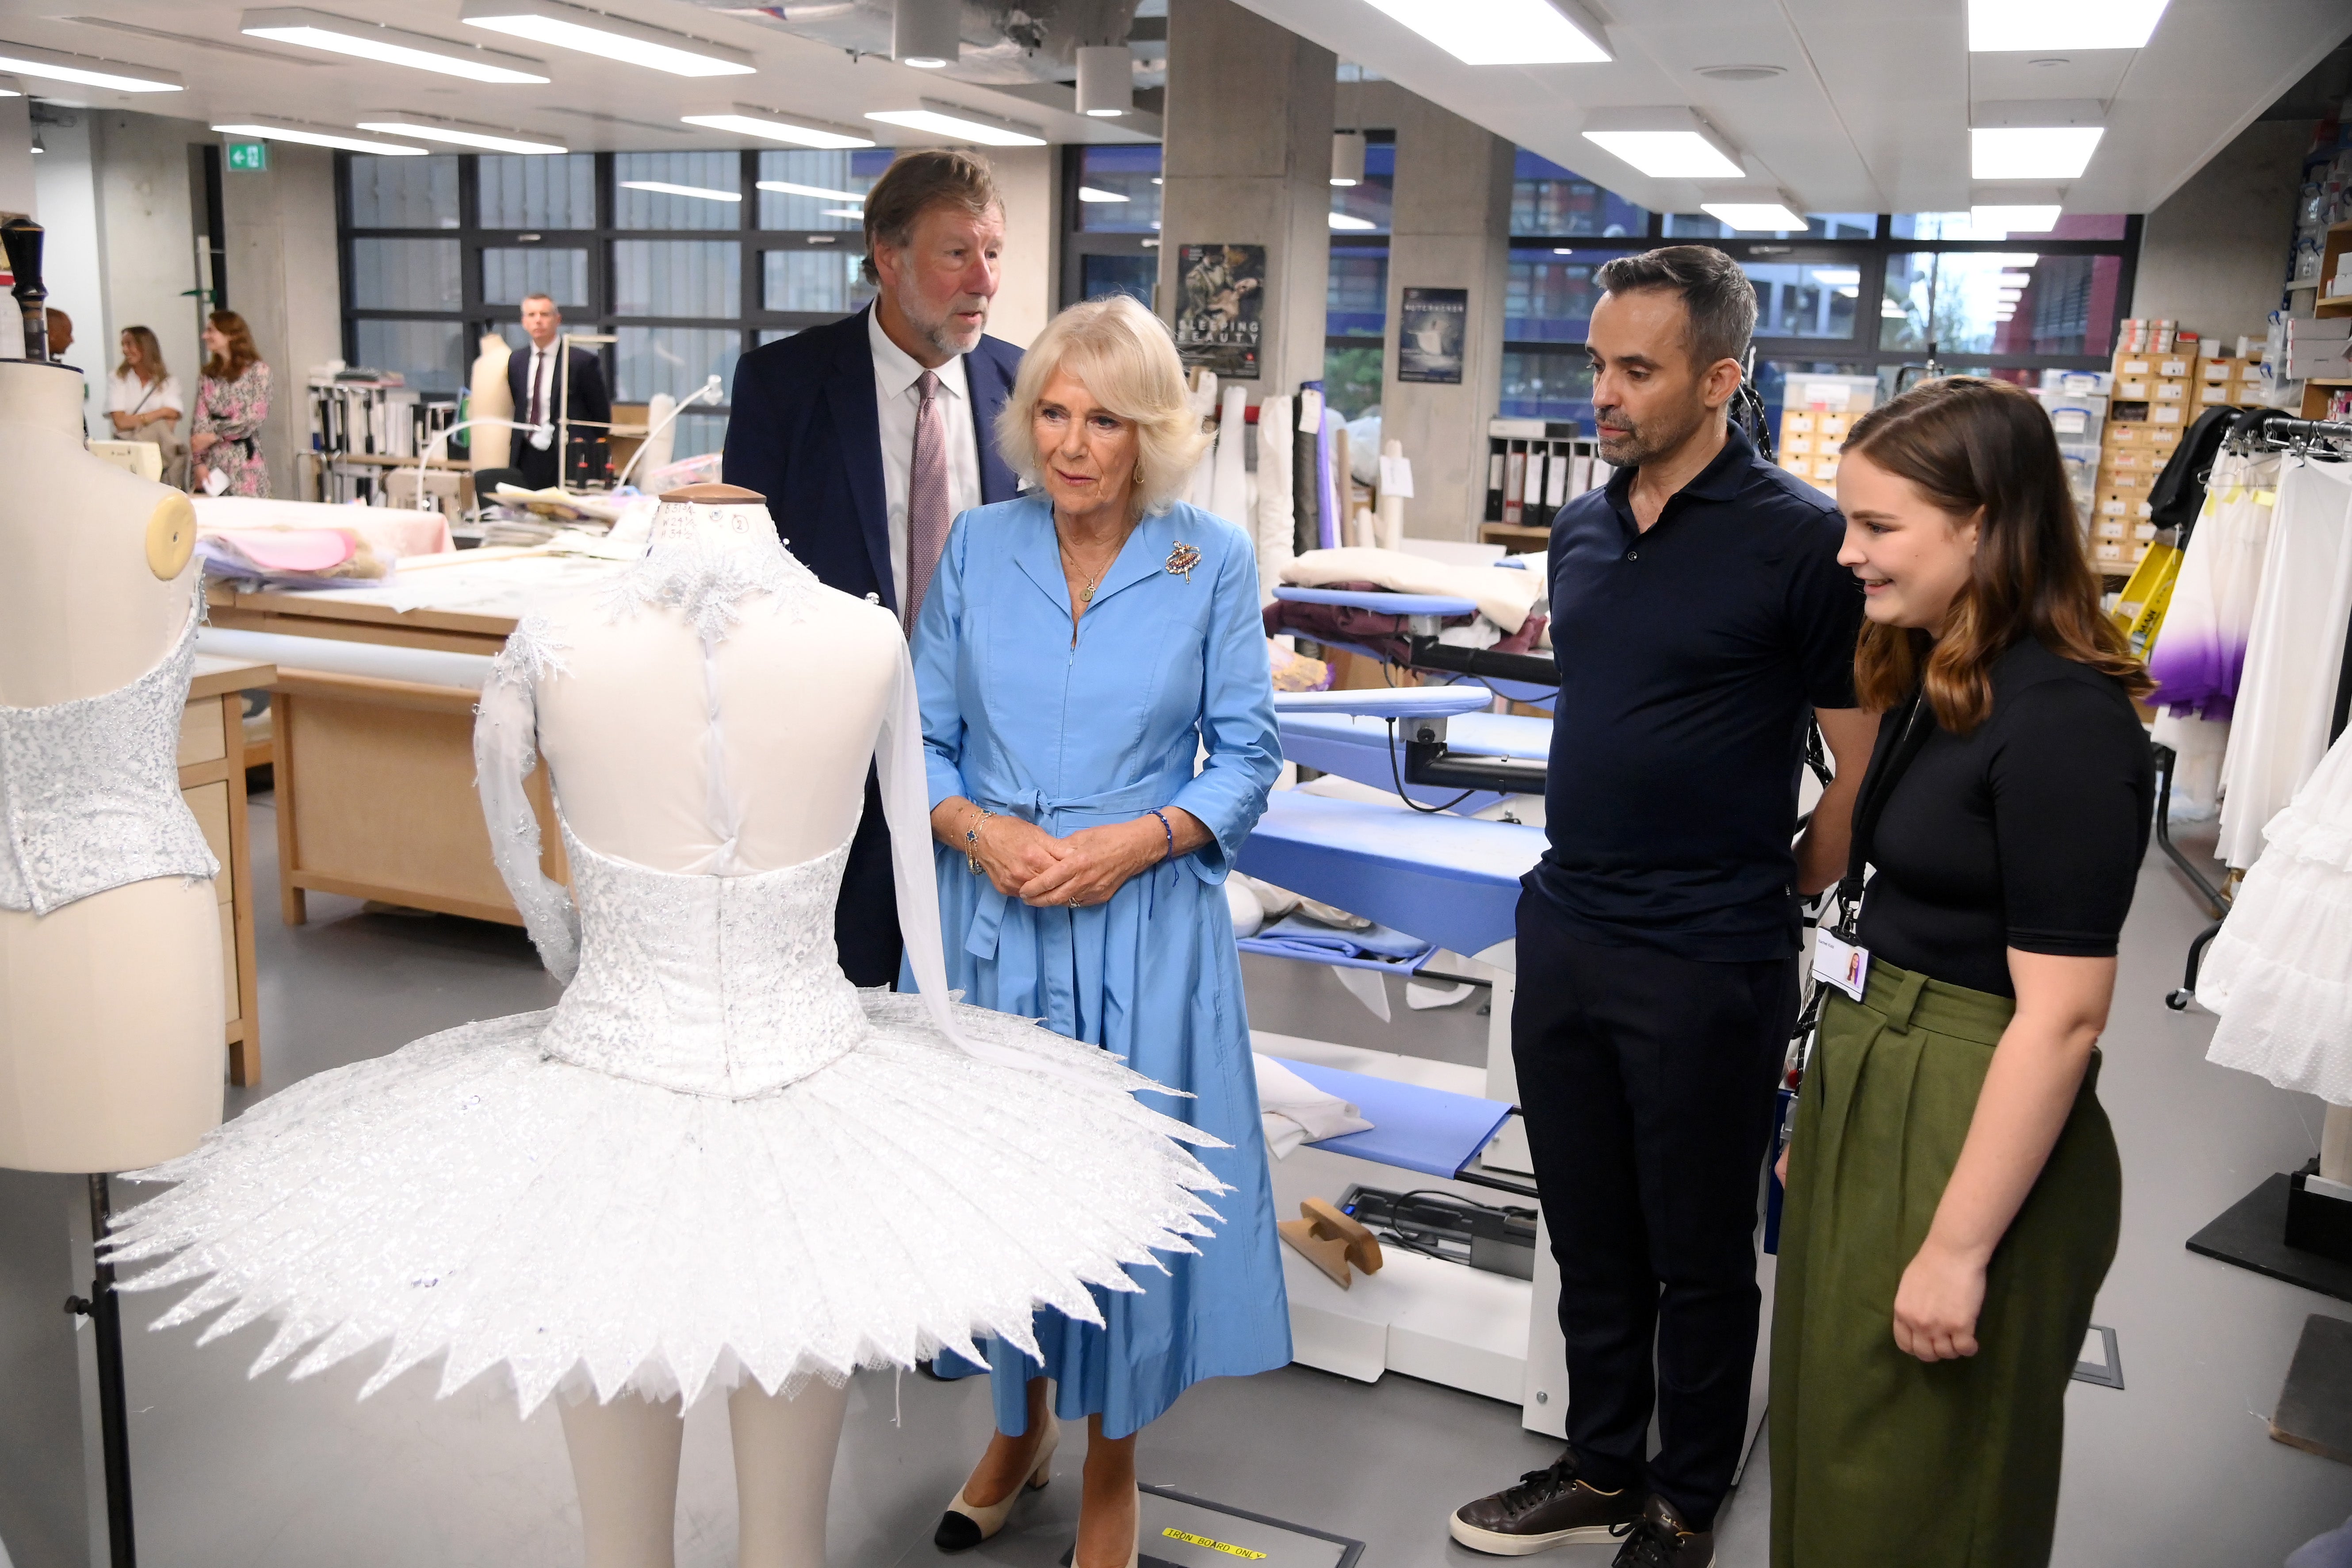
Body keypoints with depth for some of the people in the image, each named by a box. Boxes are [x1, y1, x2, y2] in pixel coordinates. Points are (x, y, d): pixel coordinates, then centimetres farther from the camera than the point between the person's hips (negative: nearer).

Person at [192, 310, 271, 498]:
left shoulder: (257, 371, 0)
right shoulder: (207, 376, 12)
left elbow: (255, 417, -9)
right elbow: (200, 422, 5)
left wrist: (214, 435, -11)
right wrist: (199, 462, -6)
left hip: (244, 463, -4)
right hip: (211, 463, 4)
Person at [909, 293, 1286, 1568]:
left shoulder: (1211, 561, -4)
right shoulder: (978, 545, 2)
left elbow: (1246, 754, -1)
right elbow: (923, 736, 4)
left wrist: (1140, 840, -16)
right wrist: (981, 831, -14)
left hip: (1144, 924, -2)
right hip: (990, 916, 2)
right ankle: (1019, 1425, 39)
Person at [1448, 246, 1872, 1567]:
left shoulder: (1800, 540, -13)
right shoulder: (1583, 529, 8)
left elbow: (1868, 764, -9)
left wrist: (1779, 899, -1)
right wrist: (1591, 876, 15)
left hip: (1708, 965, -6)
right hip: (1563, 934, 6)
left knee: (1700, 1256, 11)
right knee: (1592, 1241, 18)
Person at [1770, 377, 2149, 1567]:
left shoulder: (2063, 724, -20)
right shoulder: (1932, 688, 8)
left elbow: (2060, 1017, -21)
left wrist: (1959, 1248, -19)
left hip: (1974, 1136, -8)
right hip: (1868, 1103, 8)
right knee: (1834, 1447, 20)